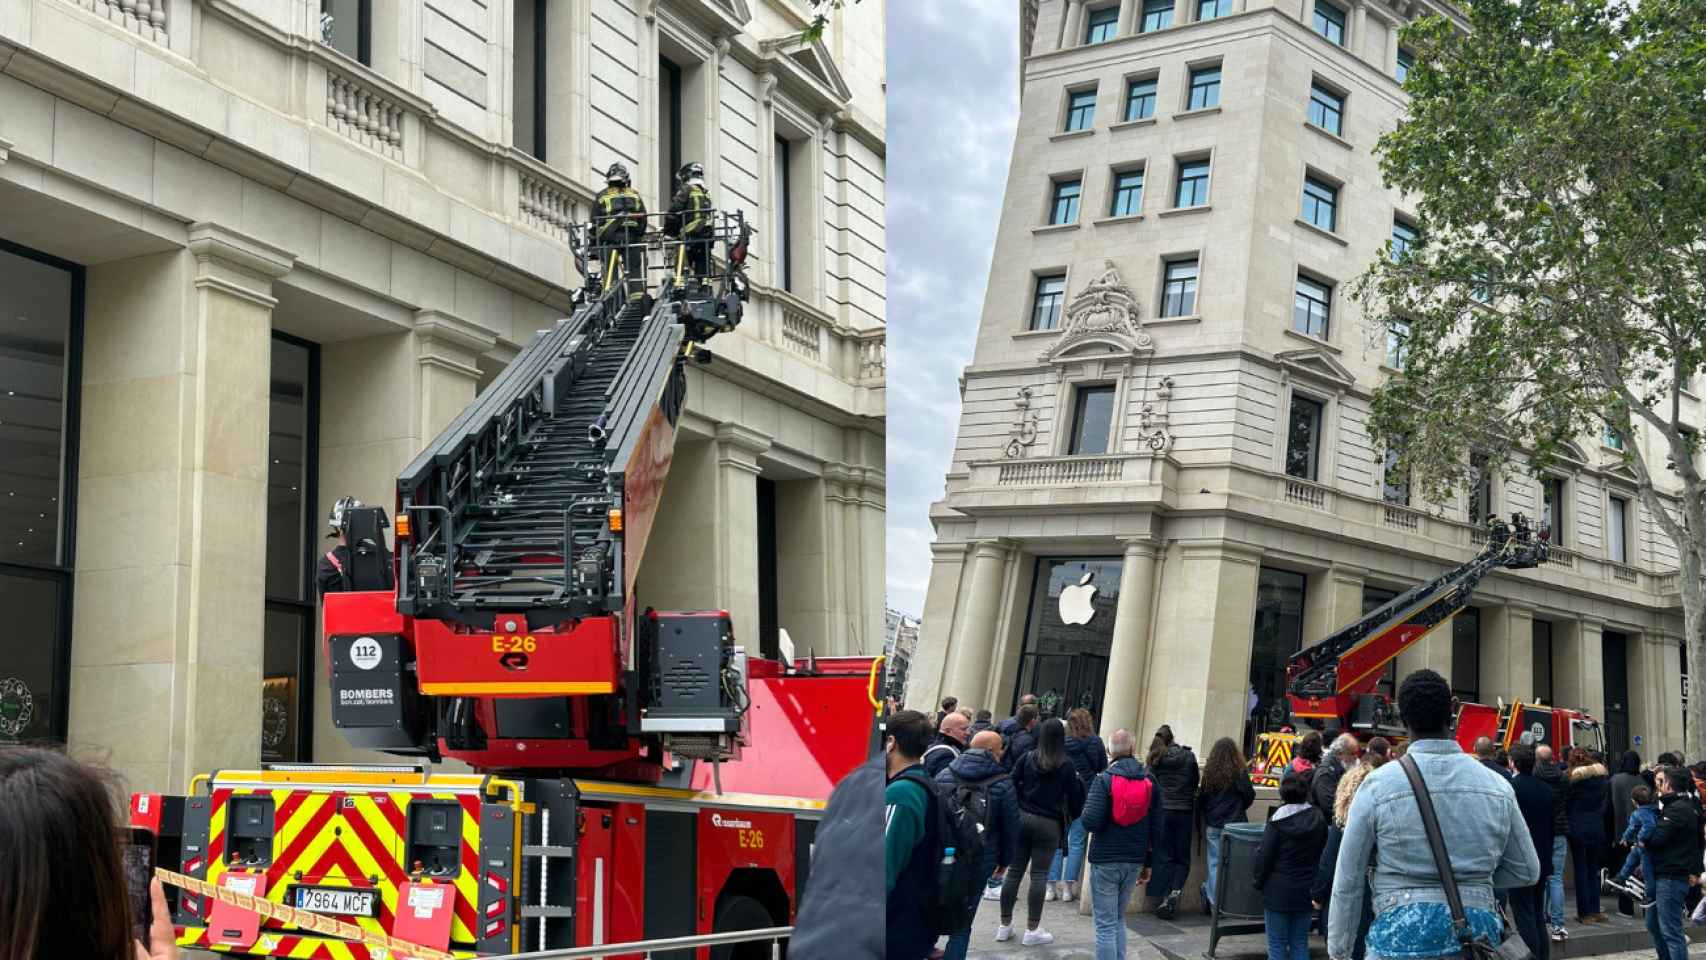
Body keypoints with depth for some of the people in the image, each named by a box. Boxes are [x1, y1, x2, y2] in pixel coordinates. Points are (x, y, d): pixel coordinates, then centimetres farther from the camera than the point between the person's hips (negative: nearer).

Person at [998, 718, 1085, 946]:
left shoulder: (1027, 758, 0)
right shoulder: (1066, 765, -5)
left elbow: (1011, 784, 1)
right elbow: (1074, 797, 0)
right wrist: (1074, 816, 17)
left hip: (1021, 818, 2)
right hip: (1049, 824, -2)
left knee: (1014, 871, 7)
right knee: (1039, 876, 2)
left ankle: (1005, 926, 12)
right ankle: (1032, 930, 5)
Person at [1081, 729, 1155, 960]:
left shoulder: (1104, 780, -12)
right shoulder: (1150, 781, 2)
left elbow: (1091, 822, -20)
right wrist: (1148, 863, 13)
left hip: (1106, 860, -5)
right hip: (1135, 862, 5)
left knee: (1105, 925, 0)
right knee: (1119, 919, 21)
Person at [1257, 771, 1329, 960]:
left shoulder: (1277, 820, -13)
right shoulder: (1318, 819, 0)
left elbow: (1265, 856, -11)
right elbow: (1323, 854, 7)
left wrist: (1259, 881, 4)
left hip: (1278, 891, -4)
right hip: (1306, 892, 4)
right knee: (1300, 944, 11)